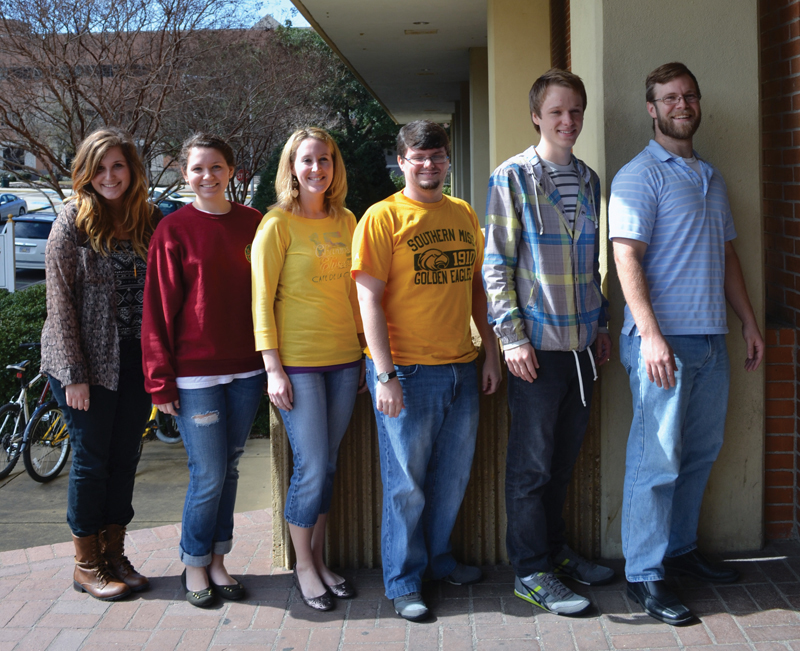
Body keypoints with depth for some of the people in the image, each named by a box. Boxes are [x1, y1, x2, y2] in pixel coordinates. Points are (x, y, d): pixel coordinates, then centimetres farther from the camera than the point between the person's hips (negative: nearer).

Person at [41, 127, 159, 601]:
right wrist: (74, 374, -13)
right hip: (88, 361, -4)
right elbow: (60, 300, -8)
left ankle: (114, 556, 23)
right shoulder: (73, 221, -6)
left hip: (137, 361, 4)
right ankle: (87, 565, 17)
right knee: (92, 460, 4)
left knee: (125, 459, 10)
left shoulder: (151, 221, 6)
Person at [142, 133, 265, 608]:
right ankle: (194, 565, 18)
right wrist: (161, 381, -7)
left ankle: (218, 560, 25)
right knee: (209, 475, -1)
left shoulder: (253, 223, 6)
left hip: (245, 368, 4)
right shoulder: (173, 231, -4)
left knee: (230, 468, 12)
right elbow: (159, 310, -4)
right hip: (195, 372, -4)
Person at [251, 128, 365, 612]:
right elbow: (262, 298, -8)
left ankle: (320, 559, 24)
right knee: (311, 469, -4)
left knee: (328, 465, 10)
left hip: (344, 360, 5)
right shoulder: (278, 223, -6)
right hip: (298, 362, -5)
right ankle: (304, 567, 14)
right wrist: (273, 367, -13)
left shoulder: (345, 221, 11)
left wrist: (364, 351, 15)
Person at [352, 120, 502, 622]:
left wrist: (492, 352, 14)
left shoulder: (464, 215, 11)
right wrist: (385, 375, -16)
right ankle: (404, 581, 18)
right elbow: (370, 298, -11)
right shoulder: (382, 218, -7)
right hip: (407, 371, -5)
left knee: (453, 476, 16)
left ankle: (440, 558, 35)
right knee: (406, 484, 3)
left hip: (461, 367, 6)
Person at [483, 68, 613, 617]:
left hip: (582, 343, 6)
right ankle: (531, 570, 10)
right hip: (537, 343, -6)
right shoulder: (513, 178, -5)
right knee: (532, 462, 1)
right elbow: (496, 266, -8)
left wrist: (602, 324, 17)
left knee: (564, 456, 15)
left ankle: (555, 550, 29)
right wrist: (511, 335, -14)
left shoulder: (589, 180, 13)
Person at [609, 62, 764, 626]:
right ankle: (645, 575, 2)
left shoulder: (710, 177, 19)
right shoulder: (639, 176, -5)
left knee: (701, 452, 13)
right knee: (658, 459, -5)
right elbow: (627, 258, -14)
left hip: (711, 339, 7)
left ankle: (681, 548, 26)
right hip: (663, 338, -7)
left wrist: (750, 322, 17)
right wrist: (651, 335, -23)